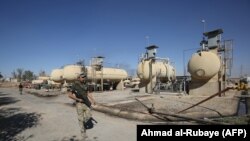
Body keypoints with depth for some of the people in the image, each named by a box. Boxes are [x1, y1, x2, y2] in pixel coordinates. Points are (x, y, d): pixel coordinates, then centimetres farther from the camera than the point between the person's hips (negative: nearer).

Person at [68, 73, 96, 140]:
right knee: (81, 119, 2)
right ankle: (83, 135, 14)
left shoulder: (85, 84, 6)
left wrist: (93, 100, -4)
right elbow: (69, 95, -13)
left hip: (86, 103, 5)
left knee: (89, 117, 2)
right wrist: (78, 99, -14)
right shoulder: (75, 85, -10)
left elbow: (88, 93, 8)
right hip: (79, 104, -5)